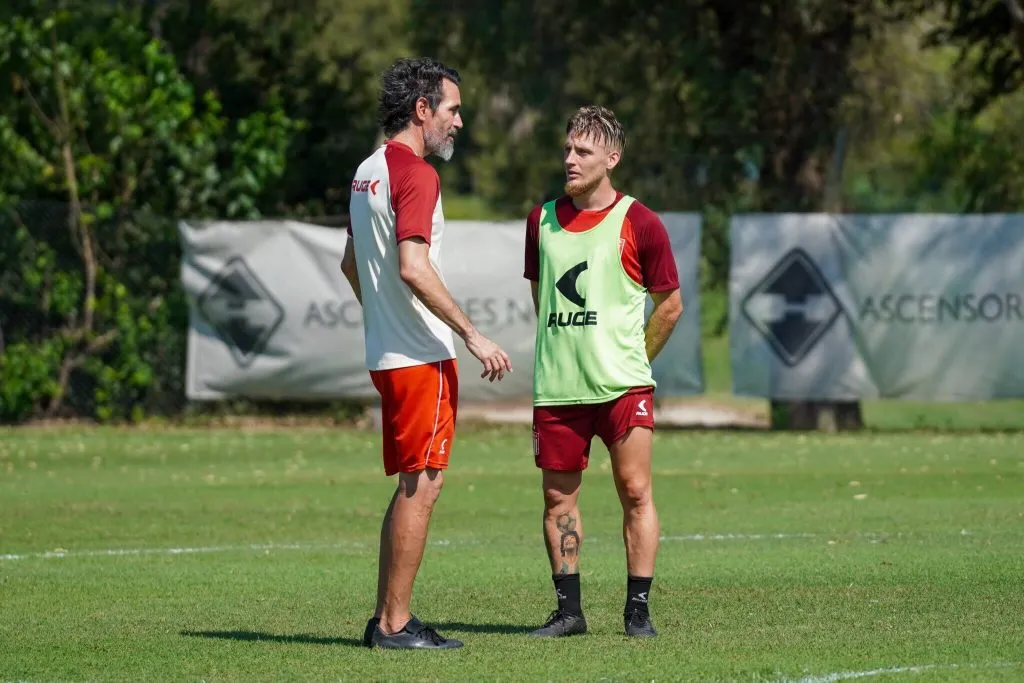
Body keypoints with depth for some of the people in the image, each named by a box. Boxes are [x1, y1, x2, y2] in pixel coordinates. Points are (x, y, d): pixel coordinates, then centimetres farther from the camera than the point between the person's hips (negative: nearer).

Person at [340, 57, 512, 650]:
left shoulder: (368, 172, 15)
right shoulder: (416, 174, -14)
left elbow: (351, 264, 25)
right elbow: (413, 268, -23)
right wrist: (473, 335, -21)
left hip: (387, 353, 10)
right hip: (422, 356, -10)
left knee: (413, 485, 13)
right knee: (423, 484, -6)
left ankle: (386, 618, 13)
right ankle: (396, 624, -6)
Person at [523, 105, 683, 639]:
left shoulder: (639, 224, -3)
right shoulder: (542, 219, 9)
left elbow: (670, 305, 6)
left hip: (622, 385, -4)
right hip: (556, 387, 4)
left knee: (635, 491, -5)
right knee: (558, 497, 5)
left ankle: (638, 609, 1)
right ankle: (569, 609, 13)